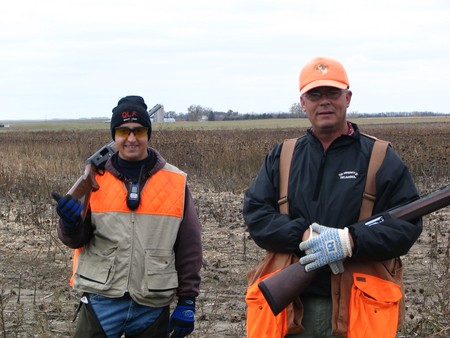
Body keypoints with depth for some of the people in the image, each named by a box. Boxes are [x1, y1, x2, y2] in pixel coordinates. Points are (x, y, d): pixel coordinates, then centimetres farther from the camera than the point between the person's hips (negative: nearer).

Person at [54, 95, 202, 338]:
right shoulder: (95, 178, 2)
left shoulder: (175, 182, 2)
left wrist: (187, 301, 3)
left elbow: (189, 248, 5)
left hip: (153, 306, 1)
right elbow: (77, 240, 4)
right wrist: (70, 224, -18)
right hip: (102, 301, 0)